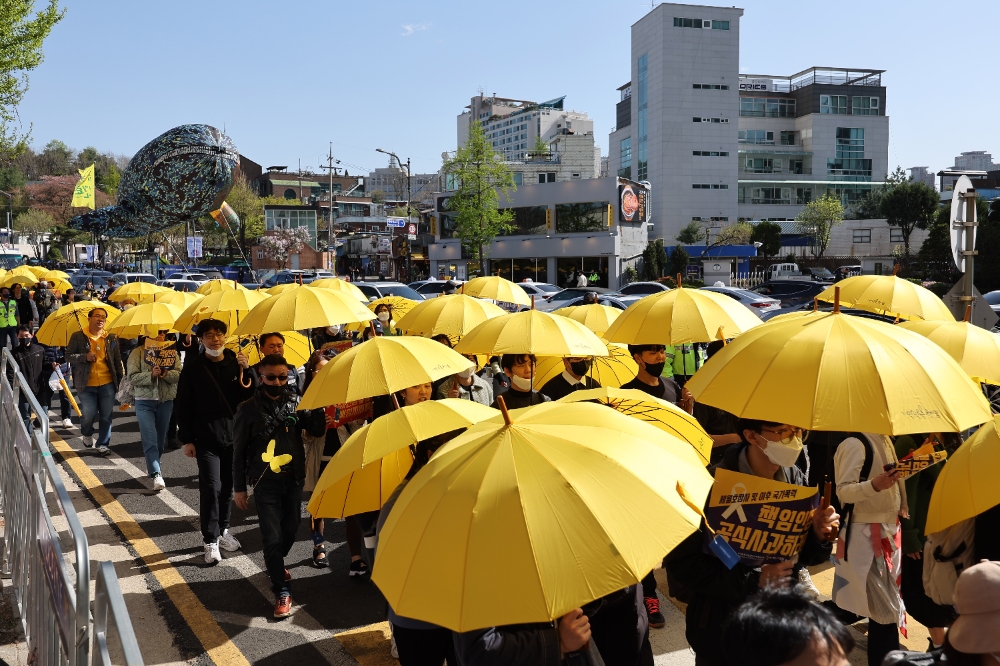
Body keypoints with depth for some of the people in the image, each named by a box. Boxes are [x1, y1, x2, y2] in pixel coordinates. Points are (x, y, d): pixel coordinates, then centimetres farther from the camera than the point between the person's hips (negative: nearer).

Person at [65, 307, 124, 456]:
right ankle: (87, 435, 33)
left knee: (106, 416, 5)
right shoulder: (78, 337, 0)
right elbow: (68, 356, -1)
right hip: (86, 384, -2)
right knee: (88, 414, 2)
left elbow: (118, 361, 9)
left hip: (107, 383, 2)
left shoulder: (112, 338, 6)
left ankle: (103, 444, 18)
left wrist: (122, 380, 7)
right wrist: (85, 357, -17)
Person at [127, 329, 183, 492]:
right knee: (150, 440, -12)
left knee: (160, 439, 14)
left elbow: (179, 374, -1)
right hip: (145, 401, -3)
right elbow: (132, 377, -9)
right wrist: (151, 375, -23)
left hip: (166, 401, 3)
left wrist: (166, 374, -21)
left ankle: (152, 466, 35)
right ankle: (156, 475, -17)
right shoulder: (137, 352, -2)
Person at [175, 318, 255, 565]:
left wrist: (247, 371, -17)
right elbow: (183, 406, -1)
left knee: (228, 486, 12)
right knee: (211, 487, -7)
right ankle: (211, 541, 3)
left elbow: (251, 396, -2)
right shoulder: (193, 368, -3)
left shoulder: (236, 363, 2)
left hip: (233, 435, 3)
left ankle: (223, 530, 30)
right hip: (206, 439, -3)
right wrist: (186, 439, -4)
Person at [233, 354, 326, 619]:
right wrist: (240, 487, -1)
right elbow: (239, 450, -2)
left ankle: (274, 564, 45)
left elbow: (317, 430, -8)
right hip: (265, 482, -3)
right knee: (272, 537, -4)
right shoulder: (248, 408, -6)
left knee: (291, 529, 16)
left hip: (293, 479, 3)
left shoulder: (296, 401, 1)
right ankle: (282, 591, 7)